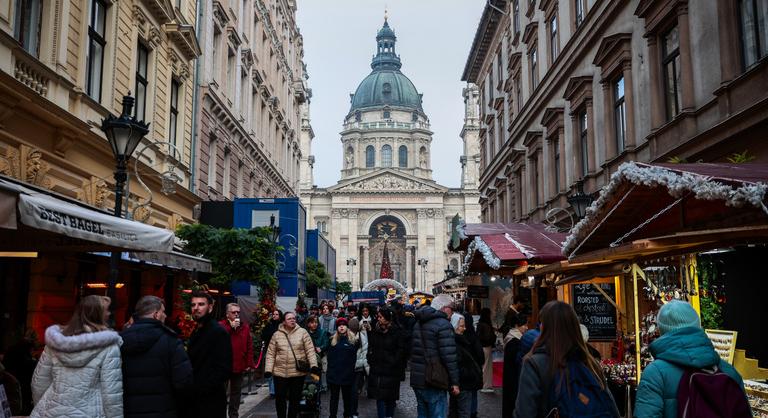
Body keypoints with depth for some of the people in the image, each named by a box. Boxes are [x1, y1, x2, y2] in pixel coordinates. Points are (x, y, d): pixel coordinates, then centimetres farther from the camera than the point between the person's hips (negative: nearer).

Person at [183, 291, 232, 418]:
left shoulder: (219, 332, -12)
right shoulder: (196, 332, 15)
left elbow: (224, 370, -19)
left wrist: (199, 389, -21)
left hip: (211, 403, -8)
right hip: (194, 400, 8)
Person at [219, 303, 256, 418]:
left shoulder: (245, 327, 7)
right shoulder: (220, 325, -4)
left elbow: (249, 347, 6)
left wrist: (249, 364, 0)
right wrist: (230, 326, -20)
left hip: (239, 366, 4)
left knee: (236, 392, 13)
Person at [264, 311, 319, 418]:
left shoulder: (302, 332, -2)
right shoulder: (276, 335, 2)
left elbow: (310, 351, -5)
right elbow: (271, 354, 3)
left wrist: (314, 366, -14)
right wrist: (268, 369, -6)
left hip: (298, 373, -1)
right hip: (280, 372, 1)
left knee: (295, 399, 9)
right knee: (280, 398, 7)